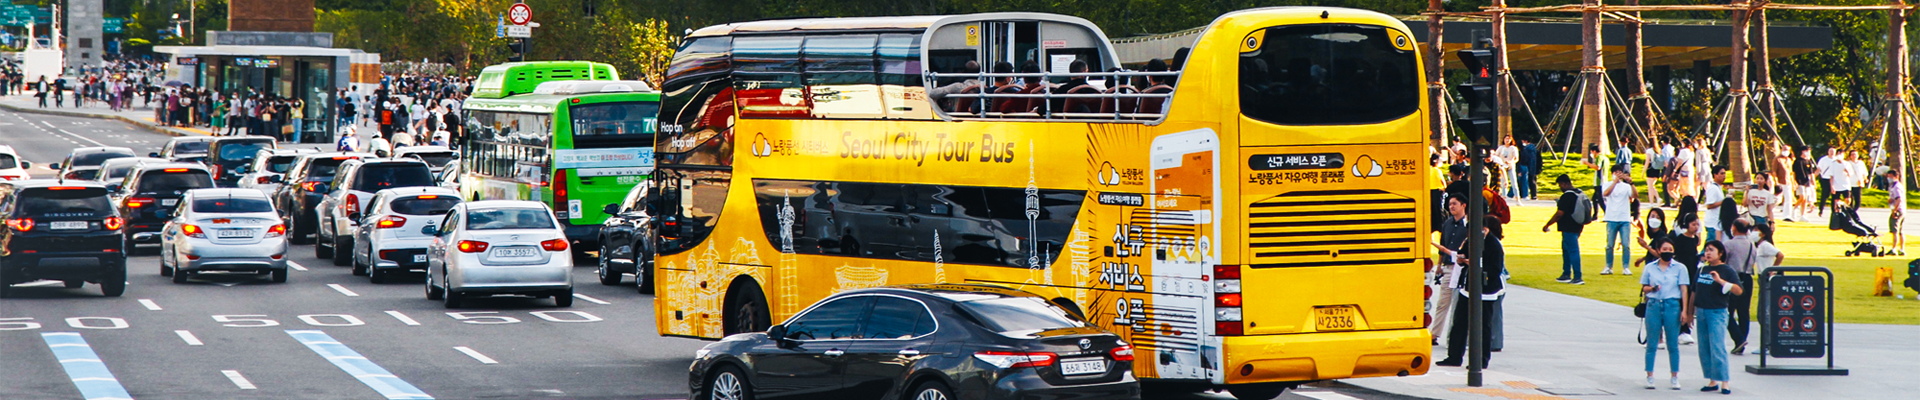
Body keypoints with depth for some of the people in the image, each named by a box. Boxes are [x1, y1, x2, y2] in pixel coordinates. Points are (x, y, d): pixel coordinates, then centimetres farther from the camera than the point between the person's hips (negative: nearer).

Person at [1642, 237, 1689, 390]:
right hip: (1654, 305, 1)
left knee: (1673, 344, 2)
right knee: (1652, 343, 0)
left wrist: (1684, 310, -4)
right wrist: (1652, 288, -10)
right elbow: (1644, 289, 13)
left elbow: (1683, 290, 3)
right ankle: (1649, 376, 5)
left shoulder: (1679, 268, 5)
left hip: (1672, 305, -1)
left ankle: (1675, 377, 9)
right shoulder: (1650, 268, 9)